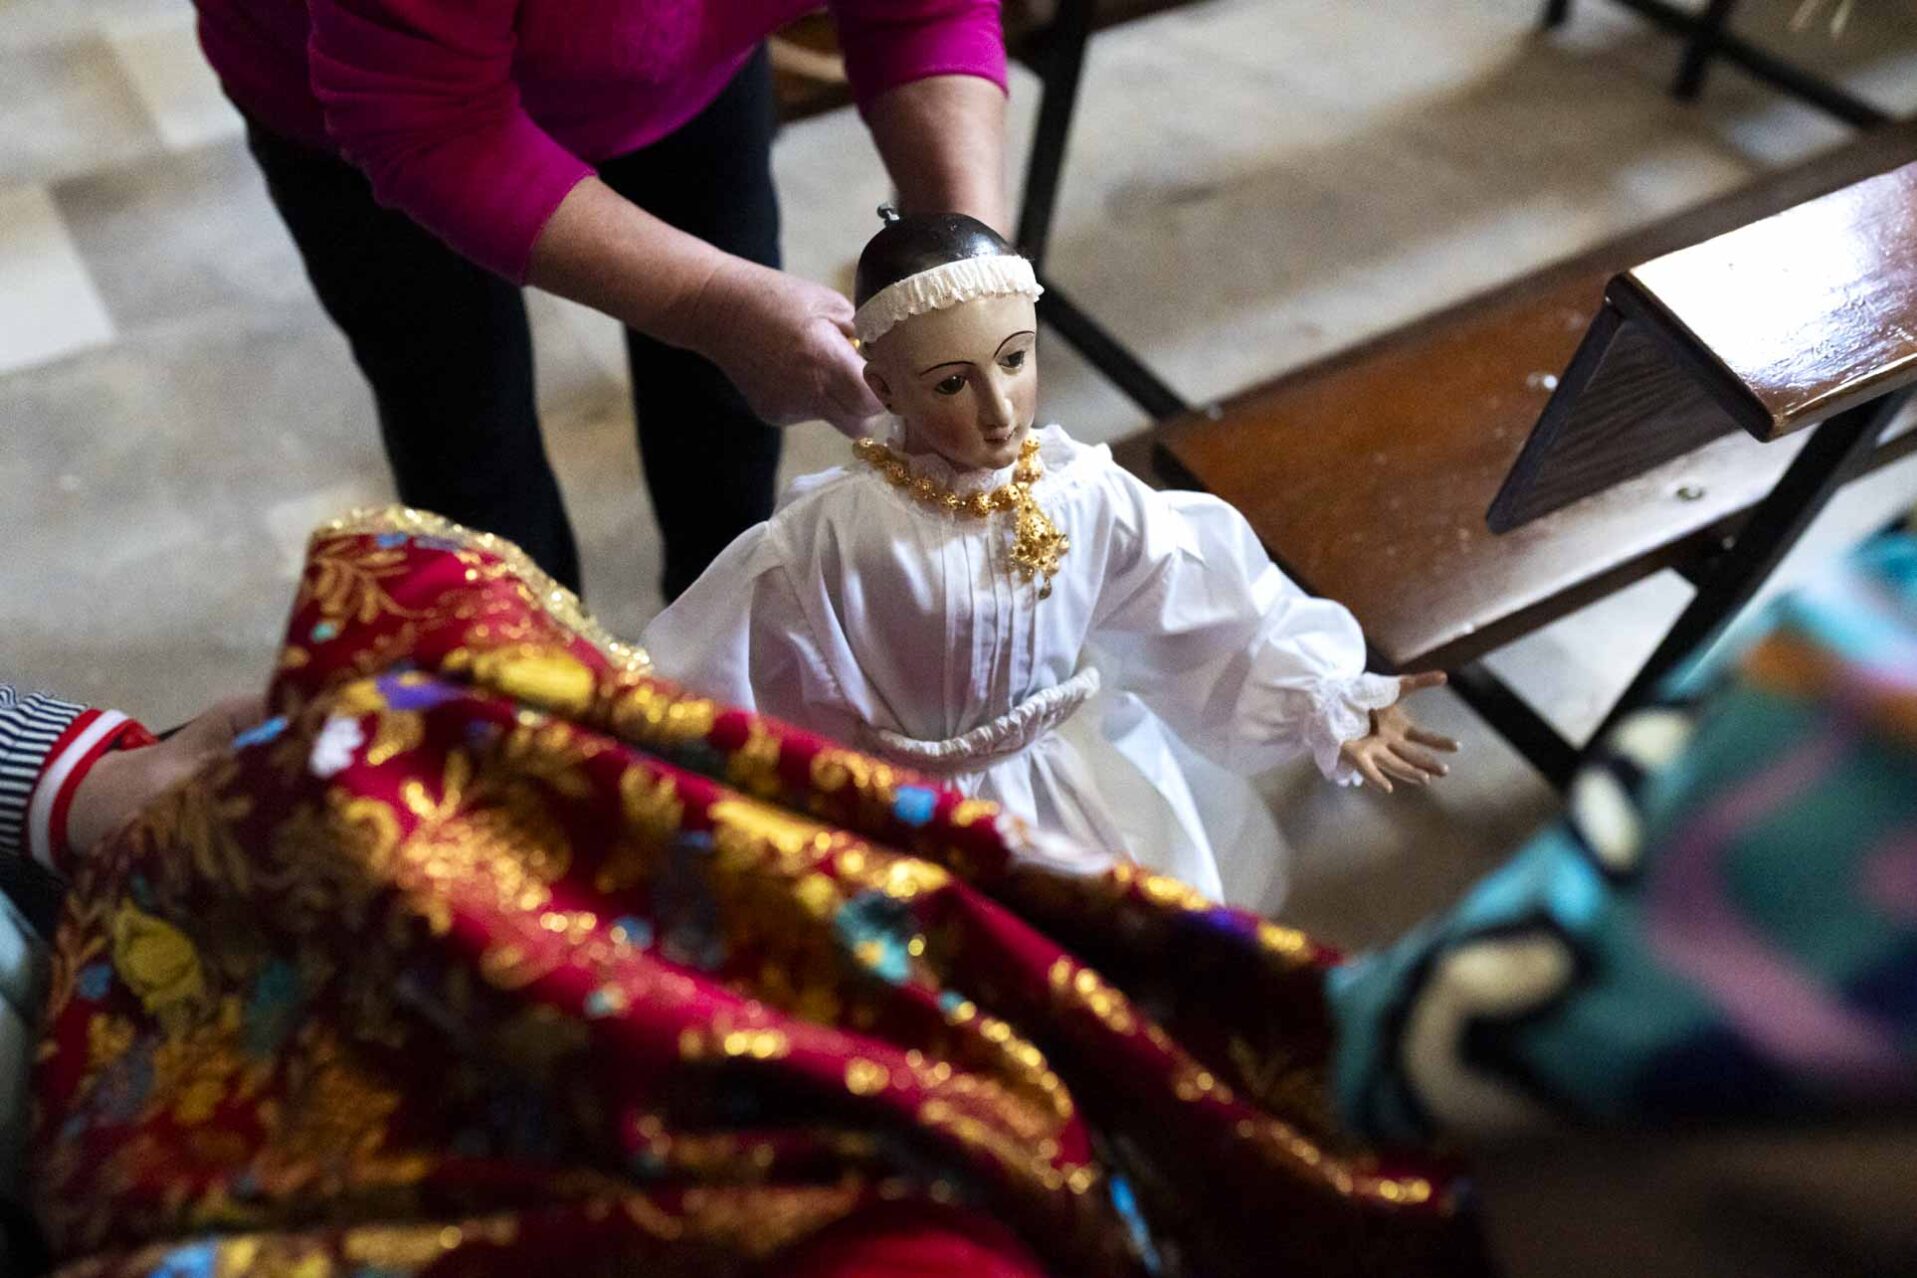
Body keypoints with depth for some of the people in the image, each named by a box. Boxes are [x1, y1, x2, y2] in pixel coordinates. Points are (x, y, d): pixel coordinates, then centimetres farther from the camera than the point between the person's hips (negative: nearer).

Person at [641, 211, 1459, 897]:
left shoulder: (1091, 497, -16)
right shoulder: (833, 534, -26)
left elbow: (1221, 625, -5)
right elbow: (707, 675, -16)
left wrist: (1332, 711, -8)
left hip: (1061, 792, 4)